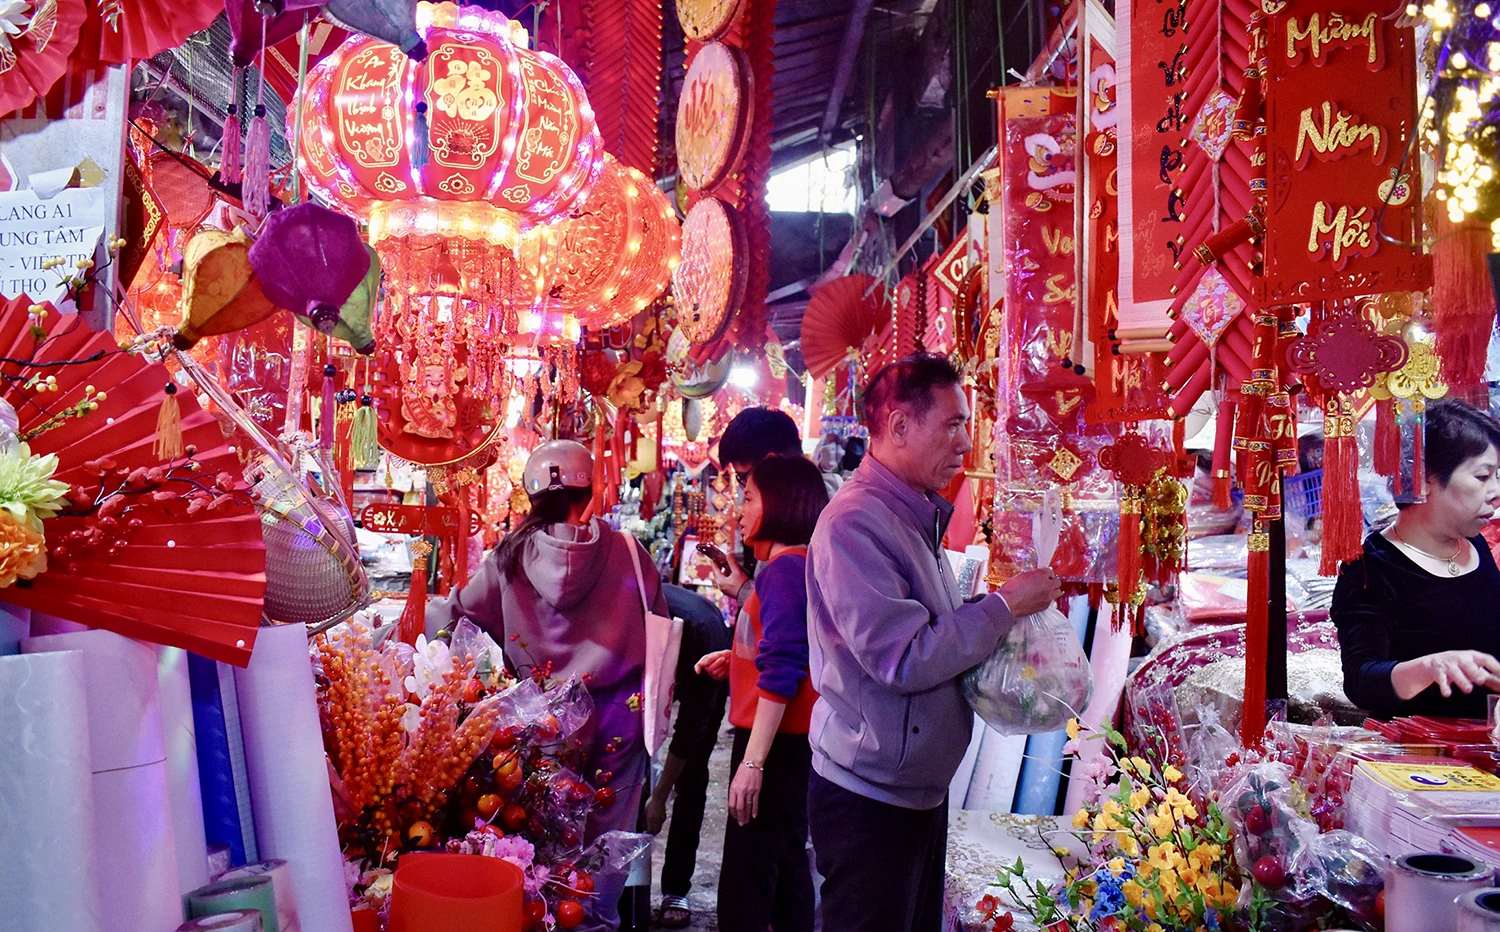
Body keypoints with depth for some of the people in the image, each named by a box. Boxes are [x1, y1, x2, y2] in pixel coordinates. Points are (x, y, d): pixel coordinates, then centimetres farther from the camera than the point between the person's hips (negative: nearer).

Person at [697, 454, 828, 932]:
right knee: (786, 857, 19)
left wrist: (752, 762, -24)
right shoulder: (797, 564, 14)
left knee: (746, 873, -6)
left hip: (776, 741, -11)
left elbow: (780, 673, -24)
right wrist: (737, 657, 13)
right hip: (786, 737, 11)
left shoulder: (784, 567, -17)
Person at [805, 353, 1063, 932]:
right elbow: (904, 660, -27)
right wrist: (1005, 605, -17)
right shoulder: (855, 524, -22)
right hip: (870, 799, -9)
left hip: (921, 787, 9)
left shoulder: (916, 516, 11)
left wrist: (1024, 600, 5)